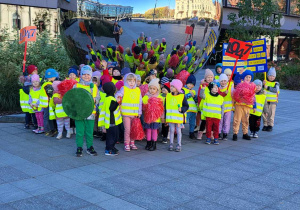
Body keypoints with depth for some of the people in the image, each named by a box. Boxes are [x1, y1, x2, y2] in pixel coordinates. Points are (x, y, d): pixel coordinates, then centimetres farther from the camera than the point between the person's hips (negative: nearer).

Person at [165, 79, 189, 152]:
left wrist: (182, 109, -19)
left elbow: (186, 106, 1)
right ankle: (171, 144, 19)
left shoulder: (182, 96, -4)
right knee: (171, 131, 8)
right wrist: (165, 116, 9)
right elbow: (165, 107, 10)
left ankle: (179, 145, 15)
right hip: (170, 118, 2)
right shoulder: (168, 96, 5)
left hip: (178, 118, -2)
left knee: (178, 131, 5)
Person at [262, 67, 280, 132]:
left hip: (273, 101, -2)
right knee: (265, 113, 4)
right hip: (265, 101, 2)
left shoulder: (276, 83, 3)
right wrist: (263, 85, -19)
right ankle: (265, 125, 15)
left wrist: (268, 87, -24)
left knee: (271, 114, 1)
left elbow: (276, 90, -15)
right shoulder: (265, 82, 9)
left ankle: (270, 125, 10)